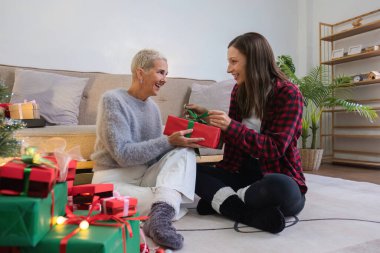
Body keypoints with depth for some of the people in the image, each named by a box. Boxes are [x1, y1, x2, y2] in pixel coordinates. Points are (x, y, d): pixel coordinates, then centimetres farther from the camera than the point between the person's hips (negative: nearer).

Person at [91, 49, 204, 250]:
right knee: (174, 205, -33)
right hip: (114, 180, -7)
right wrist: (168, 141, -25)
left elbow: (156, 150, 9)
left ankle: (163, 208, -38)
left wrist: (178, 141, -10)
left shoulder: (152, 107, 10)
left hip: (146, 176, 8)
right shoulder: (113, 100, -11)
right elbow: (123, 154, -20)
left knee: (184, 152, -23)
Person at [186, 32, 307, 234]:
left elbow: (275, 149, -18)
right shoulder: (239, 91, 7)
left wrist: (231, 126, -23)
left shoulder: (288, 93, -10)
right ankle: (254, 214, -25)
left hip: (278, 179, -5)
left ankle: (221, 201, -17)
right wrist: (208, 117, -1)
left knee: (280, 187, -40)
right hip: (243, 173, 6)